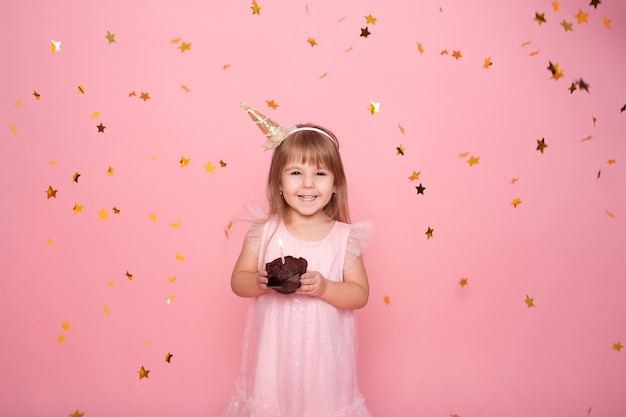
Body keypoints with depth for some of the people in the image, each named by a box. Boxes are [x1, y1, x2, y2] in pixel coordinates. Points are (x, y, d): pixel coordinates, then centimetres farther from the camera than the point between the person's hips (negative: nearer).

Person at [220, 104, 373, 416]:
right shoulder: (264, 232, -6)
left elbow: (360, 294, -6)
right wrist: (261, 282, -21)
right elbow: (238, 281, -1)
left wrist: (325, 288, -22)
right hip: (274, 350, 1)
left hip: (323, 354, 0)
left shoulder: (344, 237, -7)